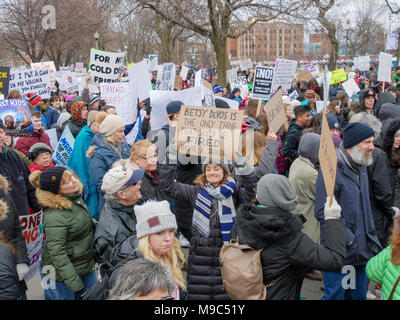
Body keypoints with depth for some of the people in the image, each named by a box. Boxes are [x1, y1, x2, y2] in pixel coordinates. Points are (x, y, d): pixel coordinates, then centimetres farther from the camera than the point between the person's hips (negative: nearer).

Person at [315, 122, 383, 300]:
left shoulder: (361, 166, 10)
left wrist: (370, 236, 14)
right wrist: (348, 239, -20)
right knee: (335, 295, 2)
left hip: (362, 249, 8)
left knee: (358, 295, 17)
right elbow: (322, 213, -21)